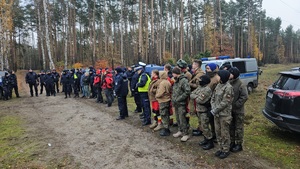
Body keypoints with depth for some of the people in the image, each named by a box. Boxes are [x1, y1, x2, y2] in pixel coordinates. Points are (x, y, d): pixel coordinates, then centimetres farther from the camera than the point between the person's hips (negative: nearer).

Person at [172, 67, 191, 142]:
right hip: (176, 103, 9)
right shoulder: (176, 81, 15)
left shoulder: (184, 80, -16)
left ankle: (186, 134, 7)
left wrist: (178, 99, -20)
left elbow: (187, 91, -24)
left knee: (182, 119, -4)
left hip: (181, 103, -9)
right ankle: (180, 131, 31)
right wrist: (173, 99, 11)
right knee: (178, 118, 17)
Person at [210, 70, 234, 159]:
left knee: (224, 133, 6)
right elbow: (213, 97, 11)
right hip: (216, 114, 8)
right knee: (218, 132, 16)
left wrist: (215, 110, -17)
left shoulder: (228, 87, -17)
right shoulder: (218, 85, 8)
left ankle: (226, 150, 21)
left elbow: (225, 102, -20)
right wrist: (213, 108, -3)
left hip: (224, 114, -8)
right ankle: (221, 148, 31)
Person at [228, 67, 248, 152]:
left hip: (238, 111, -6)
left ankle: (239, 144, 21)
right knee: (231, 127, 17)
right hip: (229, 109, 6)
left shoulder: (240, 84, -16)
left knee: (238, 128, 7)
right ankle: (232, 142, 31)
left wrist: (236, 104, -17)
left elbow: (245, 96, -18)